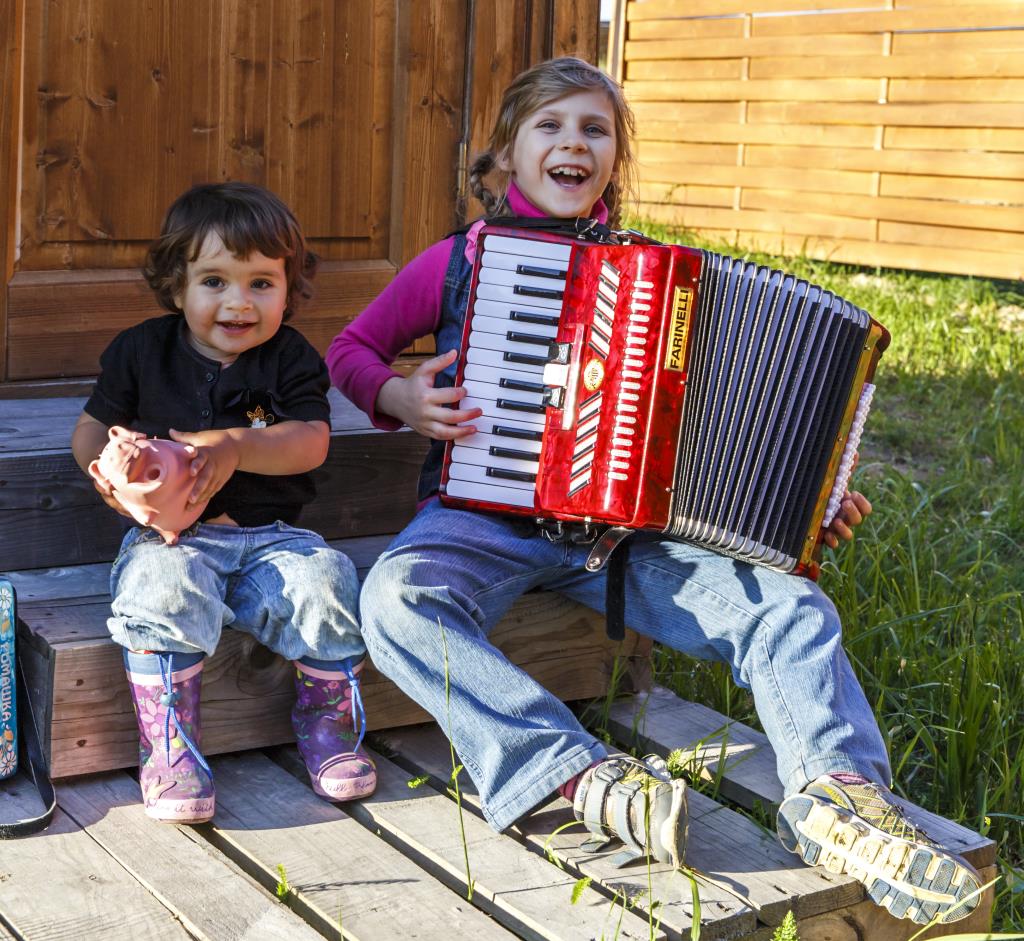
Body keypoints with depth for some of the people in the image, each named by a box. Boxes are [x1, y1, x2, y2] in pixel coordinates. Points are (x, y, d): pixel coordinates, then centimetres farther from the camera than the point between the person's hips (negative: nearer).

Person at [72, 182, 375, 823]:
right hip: (171, 535, -1)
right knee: (165, 591, -33)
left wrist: (234, 446, -24)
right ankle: (168, 751, -20)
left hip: (269, 536, 1)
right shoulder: (142, 351, 6)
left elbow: (311, 443, -8)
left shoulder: (291, 359, 4)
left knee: (325, 583, -26)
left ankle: (327, 725, -1)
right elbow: (92, 427, 12)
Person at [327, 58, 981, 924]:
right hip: (487, 513, -2)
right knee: (397, 599, -35)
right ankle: (584, 778, -39)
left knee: (792, 608, -17)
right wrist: (396, 395, -8)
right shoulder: (460, 261, 5)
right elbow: (350, 350, 15)